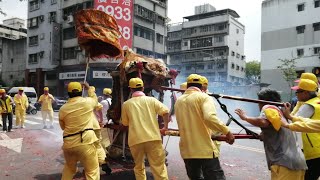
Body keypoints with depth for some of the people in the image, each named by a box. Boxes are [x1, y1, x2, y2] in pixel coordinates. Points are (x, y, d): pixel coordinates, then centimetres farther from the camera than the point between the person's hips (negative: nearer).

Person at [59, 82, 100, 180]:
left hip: (68, 143, 4)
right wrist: (89, 88, 31)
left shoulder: (63, 108, 5)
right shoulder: (87, 101, -4)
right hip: (85, 142, -4)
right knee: (92, 171, 2)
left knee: (69, 168, 28)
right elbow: (95, 99, 20)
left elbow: (63, 126, 17)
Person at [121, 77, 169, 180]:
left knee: (139, 167, 17)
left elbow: (125, 123, 15)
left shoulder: (126, 104, 7)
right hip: (152, 137, -1)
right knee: (158, 167, 4)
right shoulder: (151, 100, 4)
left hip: (135, 140, 1)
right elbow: (165, 111, -7)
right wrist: (166, 127, 3)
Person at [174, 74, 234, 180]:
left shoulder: (178, 101, 12)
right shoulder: (203, 97, -5)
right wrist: (227, 131, -18)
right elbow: (210, 117, -23)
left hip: (186, 150, 6)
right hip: (205, 149, -6)